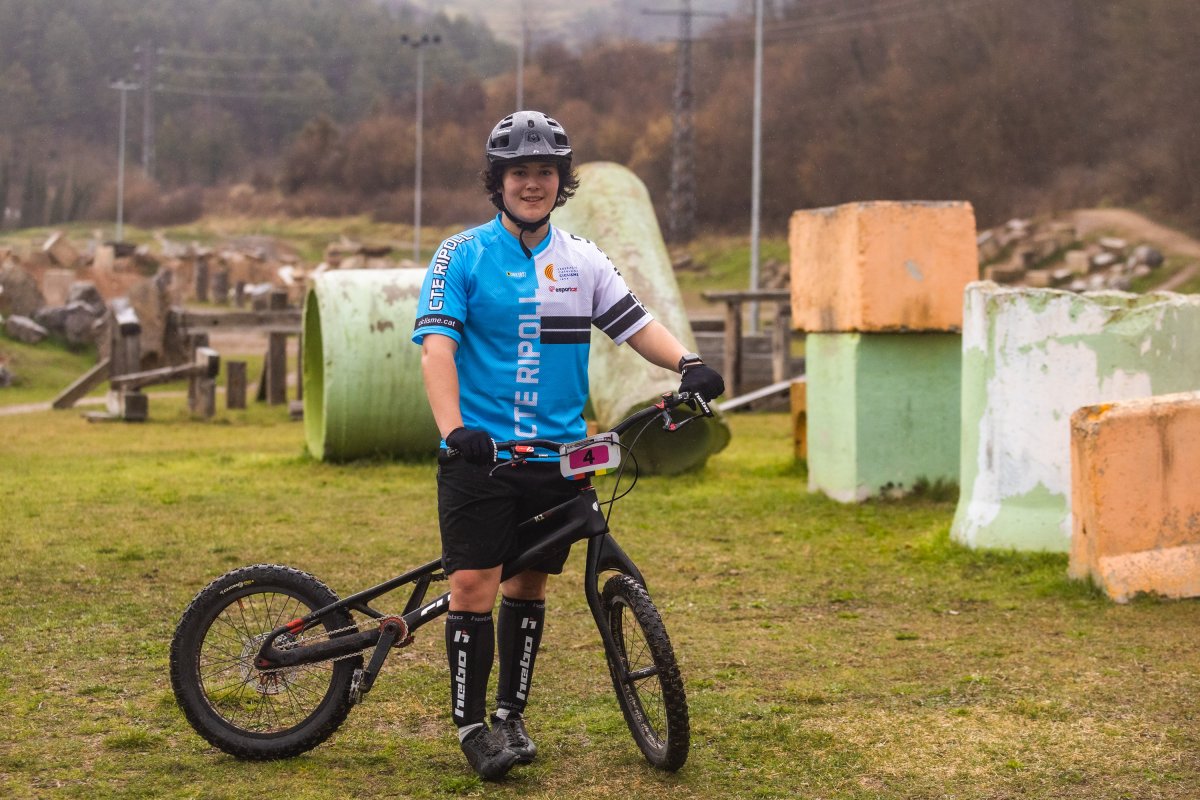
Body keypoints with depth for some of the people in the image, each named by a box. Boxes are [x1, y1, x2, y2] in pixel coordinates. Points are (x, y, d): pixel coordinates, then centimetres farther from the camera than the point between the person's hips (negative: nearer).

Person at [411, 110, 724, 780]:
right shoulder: (463, 255, -2)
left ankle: (512, 713, 26)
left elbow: (635, 323, 7)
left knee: (529, 584, 12)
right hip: (480, 452, -4)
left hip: (557, 453, 4)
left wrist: (687, 362, -14)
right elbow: (437, 344, -12)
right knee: (473, 585, -8)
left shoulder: (583, 261, 10)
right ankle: (471, 724, 4)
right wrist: (452, 426, -28)